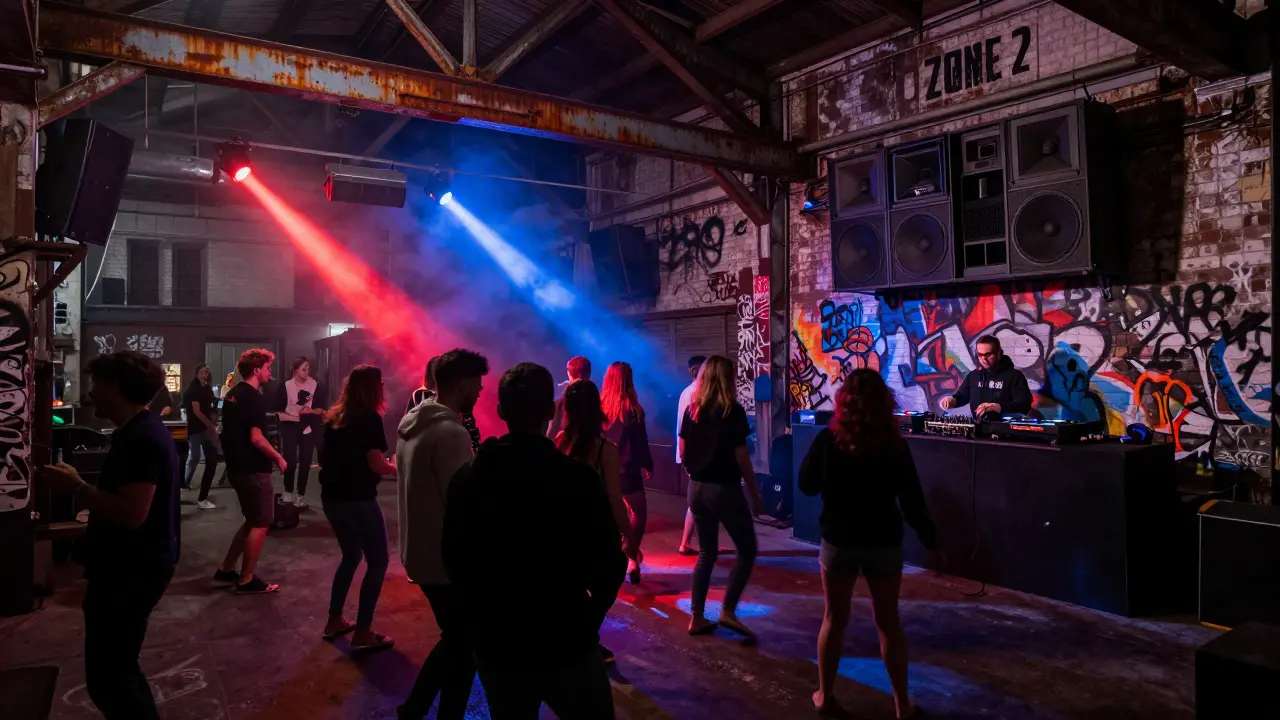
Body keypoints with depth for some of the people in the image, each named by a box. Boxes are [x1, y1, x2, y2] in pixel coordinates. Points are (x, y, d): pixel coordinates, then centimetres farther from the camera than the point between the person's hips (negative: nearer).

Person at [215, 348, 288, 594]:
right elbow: (256, 438, -23)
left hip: (237, 467, 9)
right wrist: (278, 458, -12)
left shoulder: (232, 395, 12)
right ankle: (247, 580, 8)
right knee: (260, 524, 2)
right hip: (254, 470, -9)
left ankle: (226, 569, 25)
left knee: (252, 521, 20)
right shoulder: (253, 398, -18)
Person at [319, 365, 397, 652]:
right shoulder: (370, 419, -14)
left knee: (351, 556, 23)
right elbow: (376, 465, -20)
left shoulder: (334, 418, 9)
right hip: (358, 499, -8)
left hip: (332, 497, 8)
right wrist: (397, 468, -2)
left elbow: (324, 458, 19)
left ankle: (335, 621, 28)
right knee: (377, 562, 3)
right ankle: (363, 633, 3)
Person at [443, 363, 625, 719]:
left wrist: (485, 620, 14)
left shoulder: (466, 478, -4)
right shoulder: (579, 477, -16)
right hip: (566, 645, -3)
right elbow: (609, 564, -12)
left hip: (496, 645, 4)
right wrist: (586, 619, 5)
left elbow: (454, 560, 2)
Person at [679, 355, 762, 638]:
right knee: (747, 550, 10)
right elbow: (741, 458, -12)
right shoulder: (733, 411, -12)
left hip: (696, 488, 6)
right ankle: (728, 611, 3)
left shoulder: (692, 410, 3)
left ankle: (697, 617, 17)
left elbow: (683, 453, 7)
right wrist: (755, 494, -3)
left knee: (707, 553, 17)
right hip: (725, 489, -6)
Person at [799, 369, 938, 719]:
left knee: (834, 619, 14)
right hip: (884, 542, 1)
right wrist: (930, 539, 7)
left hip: (839, 540, -1)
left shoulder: (828, 439, -12)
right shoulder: (894, 444, -10)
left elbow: (807, 485, -1)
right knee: (888, 621, 16)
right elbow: (912, 498, -5)